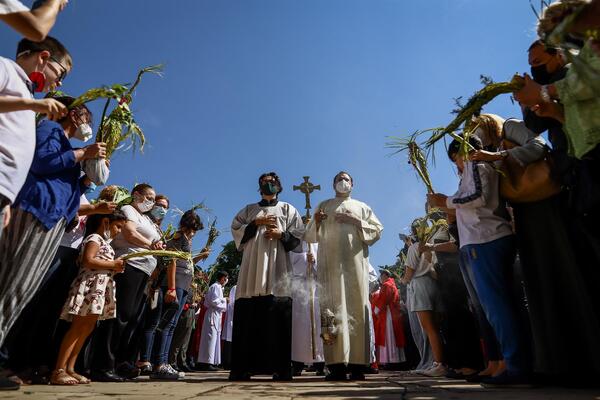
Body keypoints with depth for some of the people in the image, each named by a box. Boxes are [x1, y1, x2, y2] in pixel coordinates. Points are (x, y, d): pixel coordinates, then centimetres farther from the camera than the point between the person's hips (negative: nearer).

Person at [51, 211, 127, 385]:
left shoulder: (104, 243, 24)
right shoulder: (94, 238, -5)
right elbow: (88, 261, -20)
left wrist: (115, 268, 11)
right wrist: (113, 264, -13)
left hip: (100, 290, 10)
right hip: (89, 287, -10)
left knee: (87, 329, 8)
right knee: (77, 328, -10)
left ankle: (69, 369, 12)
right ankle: (58, 371, -7)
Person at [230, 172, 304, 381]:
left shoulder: (288, 209, 20)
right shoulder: (249, 209, 25)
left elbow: (299, 235, 9)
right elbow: (235, 228, 11)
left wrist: (281, 234, -8)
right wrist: (256, 223, -2)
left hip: (277, 267, -1)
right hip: (253, 267, 2)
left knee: (277, 315, -9)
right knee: (248, 315, -6)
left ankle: (280, 368, -6)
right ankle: (243, 367, -3)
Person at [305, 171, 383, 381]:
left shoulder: (362, 207, 22)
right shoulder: (324, 206, 23)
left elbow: (378, 230, 11)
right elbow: (310, 235, 18)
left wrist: (357, 222, -4)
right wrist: (316, 221, -4)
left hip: (355, 261, 1)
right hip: (330, 261, 0)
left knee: (357, 307, -7)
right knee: (333, 307, -10)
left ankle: (358, 364, -5)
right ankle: (337, 364, -13)